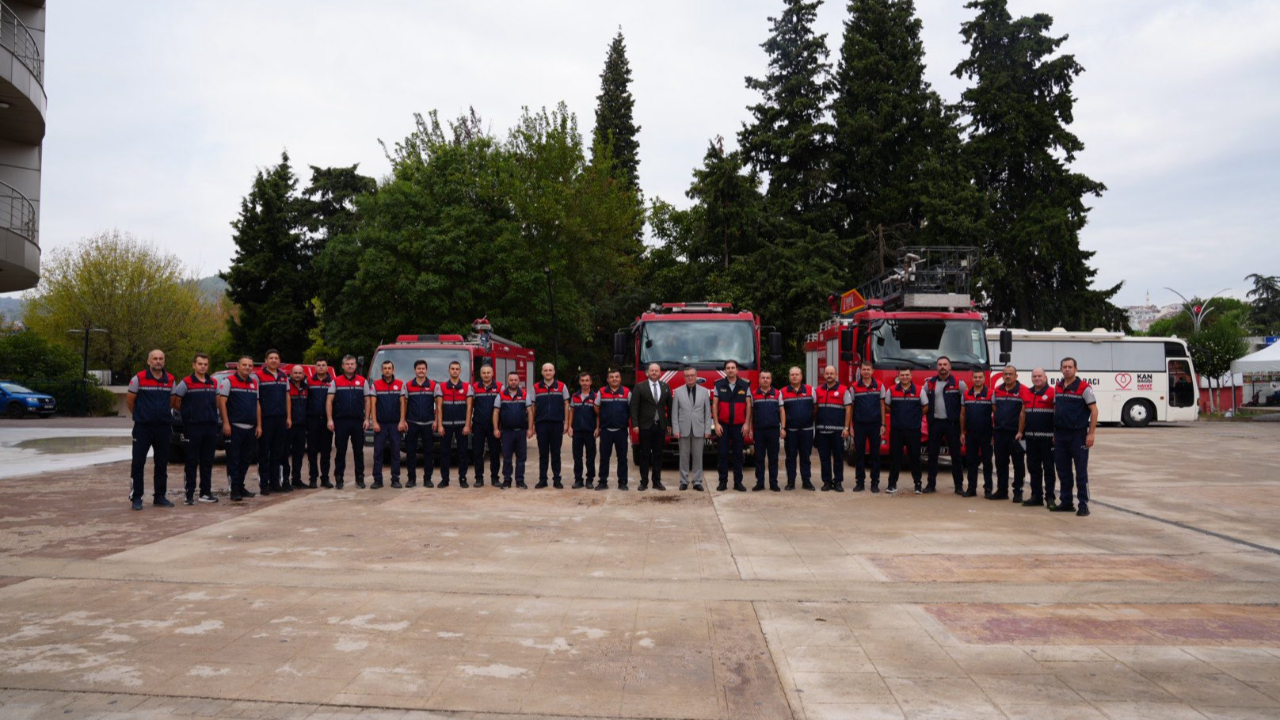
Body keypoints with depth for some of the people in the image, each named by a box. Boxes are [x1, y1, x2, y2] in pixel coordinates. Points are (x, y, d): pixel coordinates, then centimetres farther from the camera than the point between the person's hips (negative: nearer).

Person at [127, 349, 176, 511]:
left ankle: (159, 496, 18)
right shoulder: (139, 378, -5)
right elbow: (129, 400, 2)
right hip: (143, 428, -3)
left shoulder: (170, 380, 5)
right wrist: (139, 416, 8)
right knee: (138, 463, -2)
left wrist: (164, 414, 13)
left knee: (162, 464, 9)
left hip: (163, 427, 4)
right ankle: (136, 497, 6)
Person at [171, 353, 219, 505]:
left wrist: (211, 414, 9)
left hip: (211, 426, 5)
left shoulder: (214, 383, 12)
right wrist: (187, 413, 4)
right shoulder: (186, 383, -4)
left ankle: (206, 492, 15)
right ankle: (190, 494, 3)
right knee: (192, 462, -1)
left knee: (207, 461, 9)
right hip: (192, 427, -5)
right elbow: (174, 402, -3)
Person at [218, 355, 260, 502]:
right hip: (234, 428, -6)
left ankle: (240, 487, 20)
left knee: (245, 460, 11)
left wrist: (259, 425, 12)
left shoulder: (254, 383, 15)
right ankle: (235, 490, -3)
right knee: (233, 460, -4)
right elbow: (222, 402, -9)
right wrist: (226, 423, -16)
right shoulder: (228, 381, -3)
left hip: (250, 428, 6)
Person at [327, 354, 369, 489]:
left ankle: (360, 478, 13)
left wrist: (367, 419, -1)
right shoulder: (336, 381, 5)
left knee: (358, 450, 5)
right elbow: (329, 401, 2)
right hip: (341, 421, -1)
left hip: (358, 421, 1)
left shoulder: (363, 381, 8)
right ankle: (338, 478, 9)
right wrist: (330, 420, -6)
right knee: (341, 451, 3)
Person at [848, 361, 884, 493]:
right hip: (859, 425, 0)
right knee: (859, 454, 4)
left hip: (875, 425, 0)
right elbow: (850, 407, 4)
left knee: (875, 454, 4)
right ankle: (860, 482, 12)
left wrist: (883, 424, 1)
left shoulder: (879, 386, 3)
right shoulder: (854, 387, 2)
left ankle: (875, 482, 11)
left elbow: (882, 406, 6)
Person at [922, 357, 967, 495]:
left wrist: (961, 411, 0)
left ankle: (959, 485, 7)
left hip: (952, 422, -2)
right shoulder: (930, 383, 5)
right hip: (935, 422, 2)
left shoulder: (958, 383, -3)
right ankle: (931, 484, 12)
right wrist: (925, 405, 6)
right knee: (932, 454, 5)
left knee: (956, 455, 1)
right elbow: (922, 392, 18)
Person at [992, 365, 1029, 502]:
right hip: (1000, 433, 5)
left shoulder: (1023, 391, -7)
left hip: (1015, 433, -5)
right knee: (1000, 463, 10)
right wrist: (995, 428, 11)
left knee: (1018, 464, 3)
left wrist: (1020, 432, -15)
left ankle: (1018, 492, 10)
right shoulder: (996, 390, 9)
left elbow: (1023, 412, -11)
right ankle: (1001, 490, 18)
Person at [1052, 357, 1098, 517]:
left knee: (1081, 472, -1)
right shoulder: (1057, 388, 10)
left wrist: (1091, 433, -14)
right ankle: (1066, 502, 19)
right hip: (1060, 435, 5)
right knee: (1063, 471, 10)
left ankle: (1083, 504, 5)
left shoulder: (1084, 387, -7)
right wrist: (1054, 432, 12)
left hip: (1078, 435, -5)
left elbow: (1094, 410, -9)